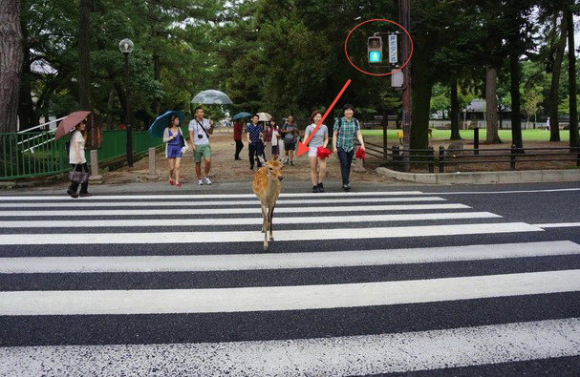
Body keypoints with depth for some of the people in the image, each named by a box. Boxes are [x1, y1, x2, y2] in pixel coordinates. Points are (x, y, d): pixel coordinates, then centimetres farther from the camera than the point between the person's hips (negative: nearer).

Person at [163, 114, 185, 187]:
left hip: (178, 148, 3)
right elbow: (164, 140, -4)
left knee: (177, 167, -5)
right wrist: (172, 137, -15)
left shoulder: (179, 129, 7)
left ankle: (177, 182, -1)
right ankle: (170, 178, 30)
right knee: (172, 167, 2)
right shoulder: (167, 129, -4)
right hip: (170, 148, -2)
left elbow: (182, 138, 10)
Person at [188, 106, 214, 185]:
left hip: (206, 145, 1)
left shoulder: (206, 121, 7)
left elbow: (210, 132, 15)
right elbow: (191, 134, -3)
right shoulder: (192, 122, -1)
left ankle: (206, 176, 4)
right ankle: (199, 179, 20)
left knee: (208, 161, -15)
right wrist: (192, 145, -13)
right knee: (198, 163, 6)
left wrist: (212, 126, -4)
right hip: (197, 145, -1)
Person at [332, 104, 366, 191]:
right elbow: (334, 135, -3)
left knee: (348, 165, 9)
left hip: (351, 147, 4)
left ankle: (345, 183, 19)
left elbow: (359, 134, -1)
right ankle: (346, 183, -21)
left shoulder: (355, 122, 4)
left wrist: (362, 144, -15)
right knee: (344, 164, -16)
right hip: (341, 147, -4)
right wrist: (334, 146, -9)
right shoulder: (339, 121, -6)